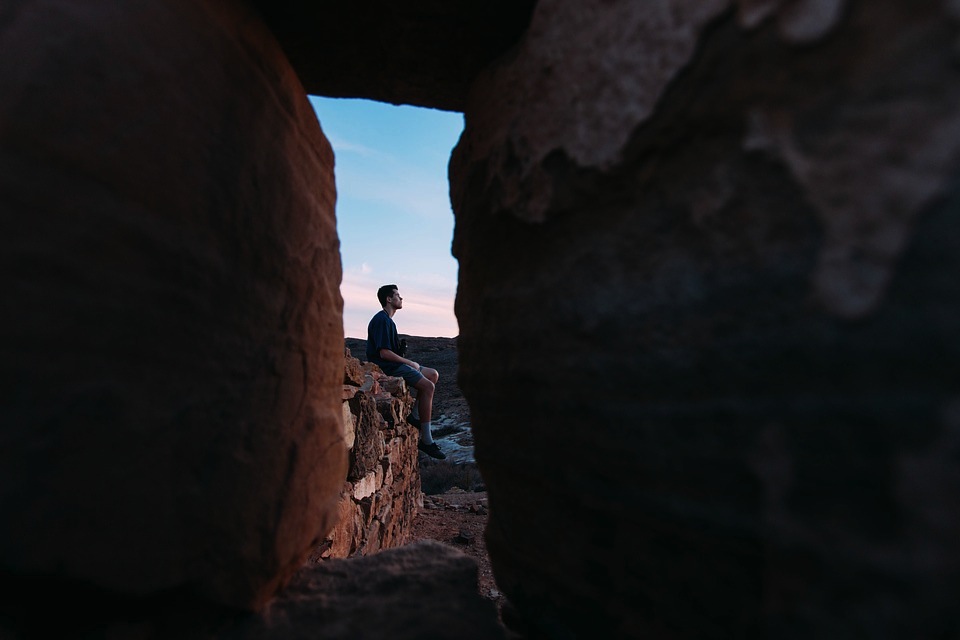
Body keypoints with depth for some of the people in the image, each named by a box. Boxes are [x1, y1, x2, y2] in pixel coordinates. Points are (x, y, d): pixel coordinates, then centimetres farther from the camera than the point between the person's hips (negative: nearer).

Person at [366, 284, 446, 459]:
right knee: (428, 386, -22)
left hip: (394, 365, 11)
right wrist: (410, 363, -15)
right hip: (385, 367, -11)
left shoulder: (387, 320, 20)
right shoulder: (382, 320, -13)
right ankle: (426, 440, -19)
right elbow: (384, 353, -22)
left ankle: (415, 415, 0)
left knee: (433, 374, 10)